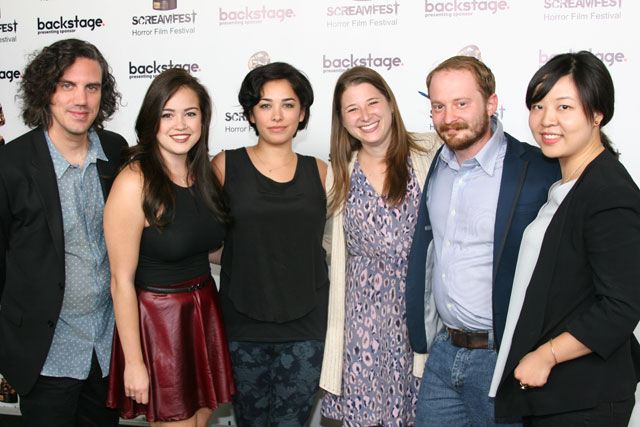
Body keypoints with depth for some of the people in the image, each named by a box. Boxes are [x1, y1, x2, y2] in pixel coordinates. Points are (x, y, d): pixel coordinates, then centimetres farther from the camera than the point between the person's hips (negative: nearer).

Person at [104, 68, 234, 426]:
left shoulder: (205, 172, 2)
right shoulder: (134, 183, -18)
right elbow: (122, 281, -16)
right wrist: (134, 362, -15)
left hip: (205, 310, 6)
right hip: (156, 317, -6)